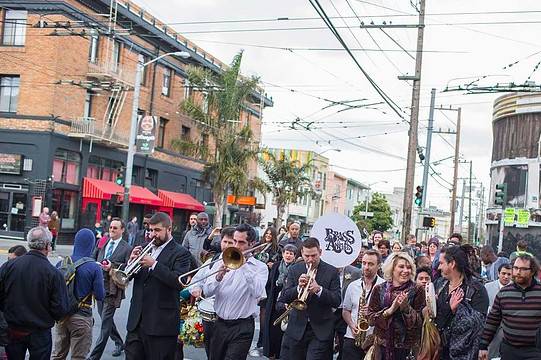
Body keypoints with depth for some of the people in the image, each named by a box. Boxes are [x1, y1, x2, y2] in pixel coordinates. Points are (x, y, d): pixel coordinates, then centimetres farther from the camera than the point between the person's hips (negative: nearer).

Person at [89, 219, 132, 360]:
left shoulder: (127, 248, -6)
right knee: (106, 319, 19)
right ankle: (119, 343, 40)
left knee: (105, 322, -6)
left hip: (113, 290, -6)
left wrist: (112, 267, -20)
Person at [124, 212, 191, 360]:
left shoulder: (180, 253, -6)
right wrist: (131, 261, -8)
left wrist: (154, 264, -22)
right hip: (137, 320, 6)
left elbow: (179, 282, -20)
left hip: (161, 323, -6)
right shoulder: (145, 249, 14)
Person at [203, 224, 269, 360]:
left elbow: (257, 292, -20)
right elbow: (207, 292, -1)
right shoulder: (222, 263, 7)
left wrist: (243, 265, -19)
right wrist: (219, 277, -20)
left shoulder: (260, 267, -2)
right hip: (220, 324, 4)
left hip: (242, 328, -4)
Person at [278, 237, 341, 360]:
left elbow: (337, 301, -7)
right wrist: (298, 287, -19)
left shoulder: (332, 272, -2)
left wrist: (319, 290, -23)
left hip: (321, 330, -2)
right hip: (297, 327, 2)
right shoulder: (294, 270, 4)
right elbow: (284, 298, -1)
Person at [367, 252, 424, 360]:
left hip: (407, 346, -1)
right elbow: (371, 318, -3)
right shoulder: (379, 289, 2)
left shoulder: (417, 291, -1)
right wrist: (390, 310, -17)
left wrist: (406, 308, -21)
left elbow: (420, 321, -5)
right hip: (383, 345, 1)